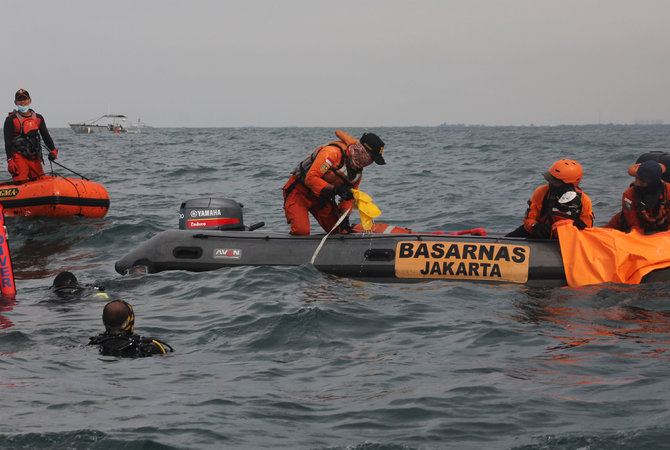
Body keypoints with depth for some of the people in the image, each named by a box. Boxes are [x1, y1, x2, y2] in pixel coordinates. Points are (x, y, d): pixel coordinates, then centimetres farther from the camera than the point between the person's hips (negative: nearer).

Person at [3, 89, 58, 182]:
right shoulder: (11, 120, 0)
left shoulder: (38, 118, 14)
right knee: (21, 182, -19)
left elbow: (46, 136, 11)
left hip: (34, 158, 5)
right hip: (18, 156, -5)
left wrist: (53, 150, -7)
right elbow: (8, 141, -6)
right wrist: (10, 160, -17)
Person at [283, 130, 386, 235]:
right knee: (301, 231, -27)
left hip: (322, 198, 8)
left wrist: (344, 218, -8)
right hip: (299, 192, -8)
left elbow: (349, 197, 10)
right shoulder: (333, 152, -27)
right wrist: (336, 189, -38)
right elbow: (310, 178, -32)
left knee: (341, 231, 0)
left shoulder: (358, 172, 1)